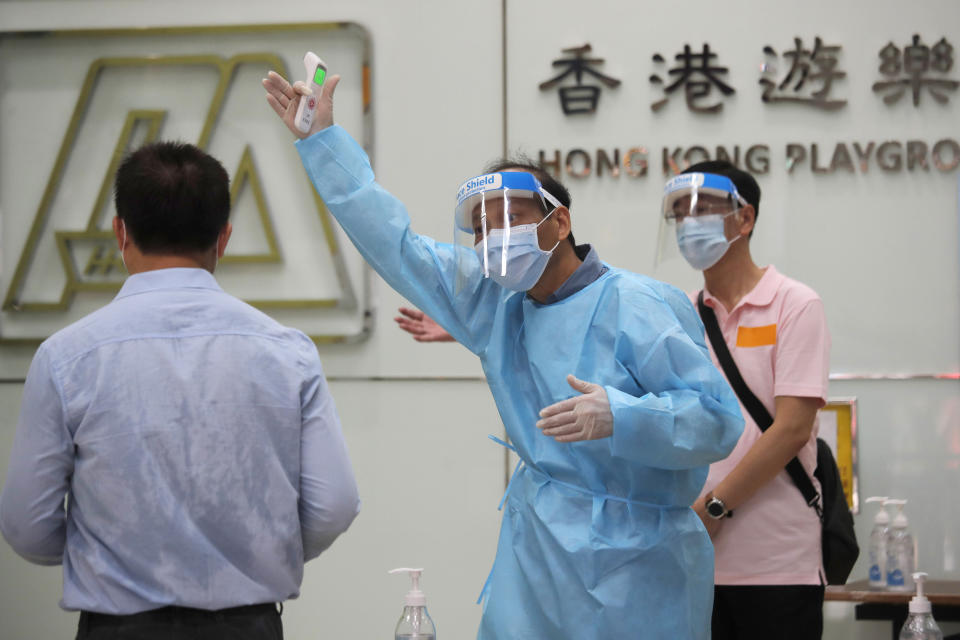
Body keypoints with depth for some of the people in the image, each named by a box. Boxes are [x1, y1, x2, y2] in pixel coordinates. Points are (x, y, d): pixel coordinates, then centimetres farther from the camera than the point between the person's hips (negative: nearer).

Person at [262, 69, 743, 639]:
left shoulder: (636, 307, -12)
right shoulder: (496, 302, 10)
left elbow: (718, 420, -18)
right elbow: (395, 244, 19)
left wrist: (617, 417, -33)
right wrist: (320, 138, 19)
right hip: (535, 547, 6)